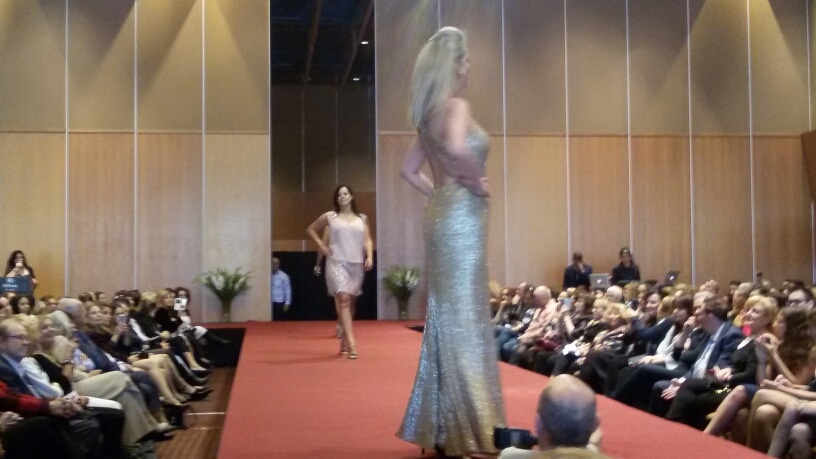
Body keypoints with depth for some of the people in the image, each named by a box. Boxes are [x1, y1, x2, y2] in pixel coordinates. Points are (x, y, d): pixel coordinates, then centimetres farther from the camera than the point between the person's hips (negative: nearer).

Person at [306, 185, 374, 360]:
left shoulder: (362, 218, 12)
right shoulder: (330, 216, 5)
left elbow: (367, 240, 9)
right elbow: (311, 229, 14)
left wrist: (370, 257, -7)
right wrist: (321, 245, 3)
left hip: (356, 264, 4)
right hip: (337, 263, -4)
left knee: (351, 302, 10)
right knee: (343, 299, -18)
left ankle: (344, 341, 25)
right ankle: (351, 343, -25)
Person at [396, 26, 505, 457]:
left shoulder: (431, 113, 15)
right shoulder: (456, 105, -12)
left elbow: (410, 170, 23)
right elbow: (457, 149, -32)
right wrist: (477, 181, -16)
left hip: (443, 212, 9)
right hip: (461, 214, -9)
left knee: (446, 315, 11)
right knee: (463, 316, -6)